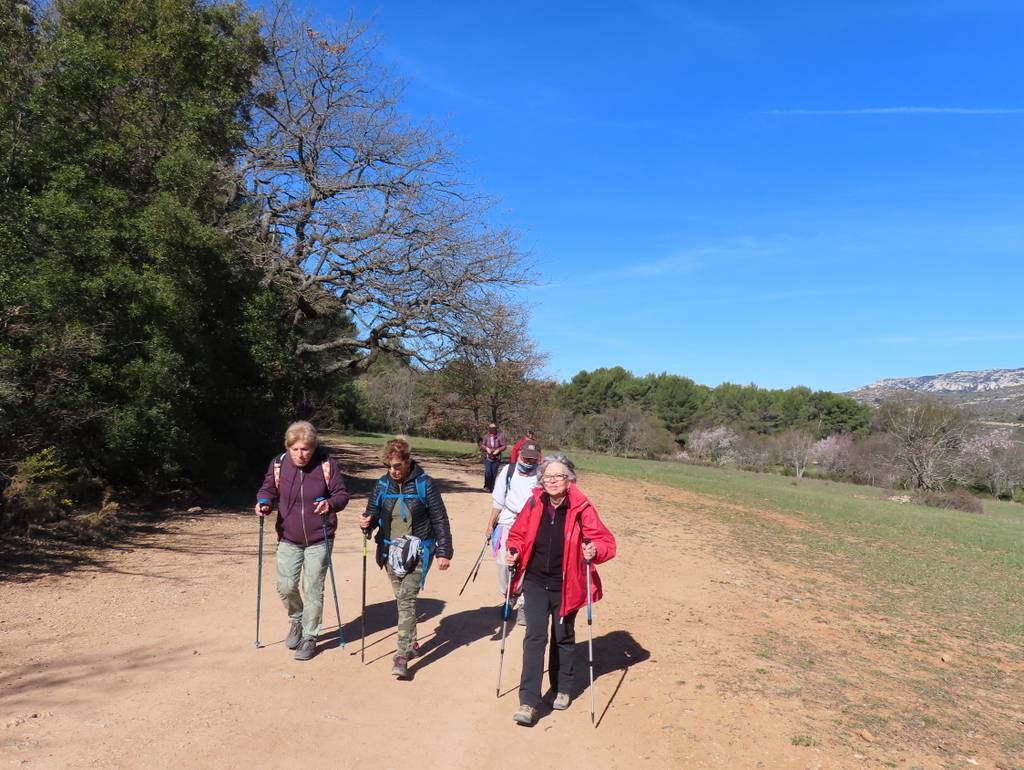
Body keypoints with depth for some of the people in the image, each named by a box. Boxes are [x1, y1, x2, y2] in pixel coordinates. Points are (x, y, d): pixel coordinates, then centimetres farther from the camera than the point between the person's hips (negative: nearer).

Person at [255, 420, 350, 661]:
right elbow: (268, 490, 8)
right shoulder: (278, 464, -6)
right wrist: (263, 502, -15)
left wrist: (331, 503, -28)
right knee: (285, 586, 4)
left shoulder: (326, 464, -13)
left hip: (319, 540, -2)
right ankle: (297, 620, 36)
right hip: (288, 539, 3)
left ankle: (309, 638, 21)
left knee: (313, 590, 3)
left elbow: (342, 494, -6)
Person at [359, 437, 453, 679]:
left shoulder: (424, 484, -9)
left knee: (407, 599, -14)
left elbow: (440, 519, -5)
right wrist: (367, 523, -14)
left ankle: (402, 655, -10)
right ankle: (410, 643, 31)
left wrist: (444, 552, -6)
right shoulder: (382, 485, 2)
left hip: (417, 552, -4)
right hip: (391, 551, 5)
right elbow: (373, 513, 10)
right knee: (402, 600, 14)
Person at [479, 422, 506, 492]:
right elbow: (482, 445, 4)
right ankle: (487, 486, 7)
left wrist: (498, 450, -18)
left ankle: (492, 488, 15)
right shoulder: (486, 436, -1)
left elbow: (504, 446, -2)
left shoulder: (500, 436, -6)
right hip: (487, 457, 0)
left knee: (494, 473, 3)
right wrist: (486, 448, -14)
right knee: (488, 472, -11)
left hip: (496, 458, 0)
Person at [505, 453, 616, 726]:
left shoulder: (582, 508, -14)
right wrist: (514, 551, -10)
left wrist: (595, 551, -30)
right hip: (535, 582, 1)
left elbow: (606, 541, -10)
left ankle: (562, 690, 37)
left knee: (563, 637, 15)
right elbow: (518, 534, 9)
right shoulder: (534, 504, -5)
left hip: (566, 586, -1)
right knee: (535, 636, -7)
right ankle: (528, 702, -3)